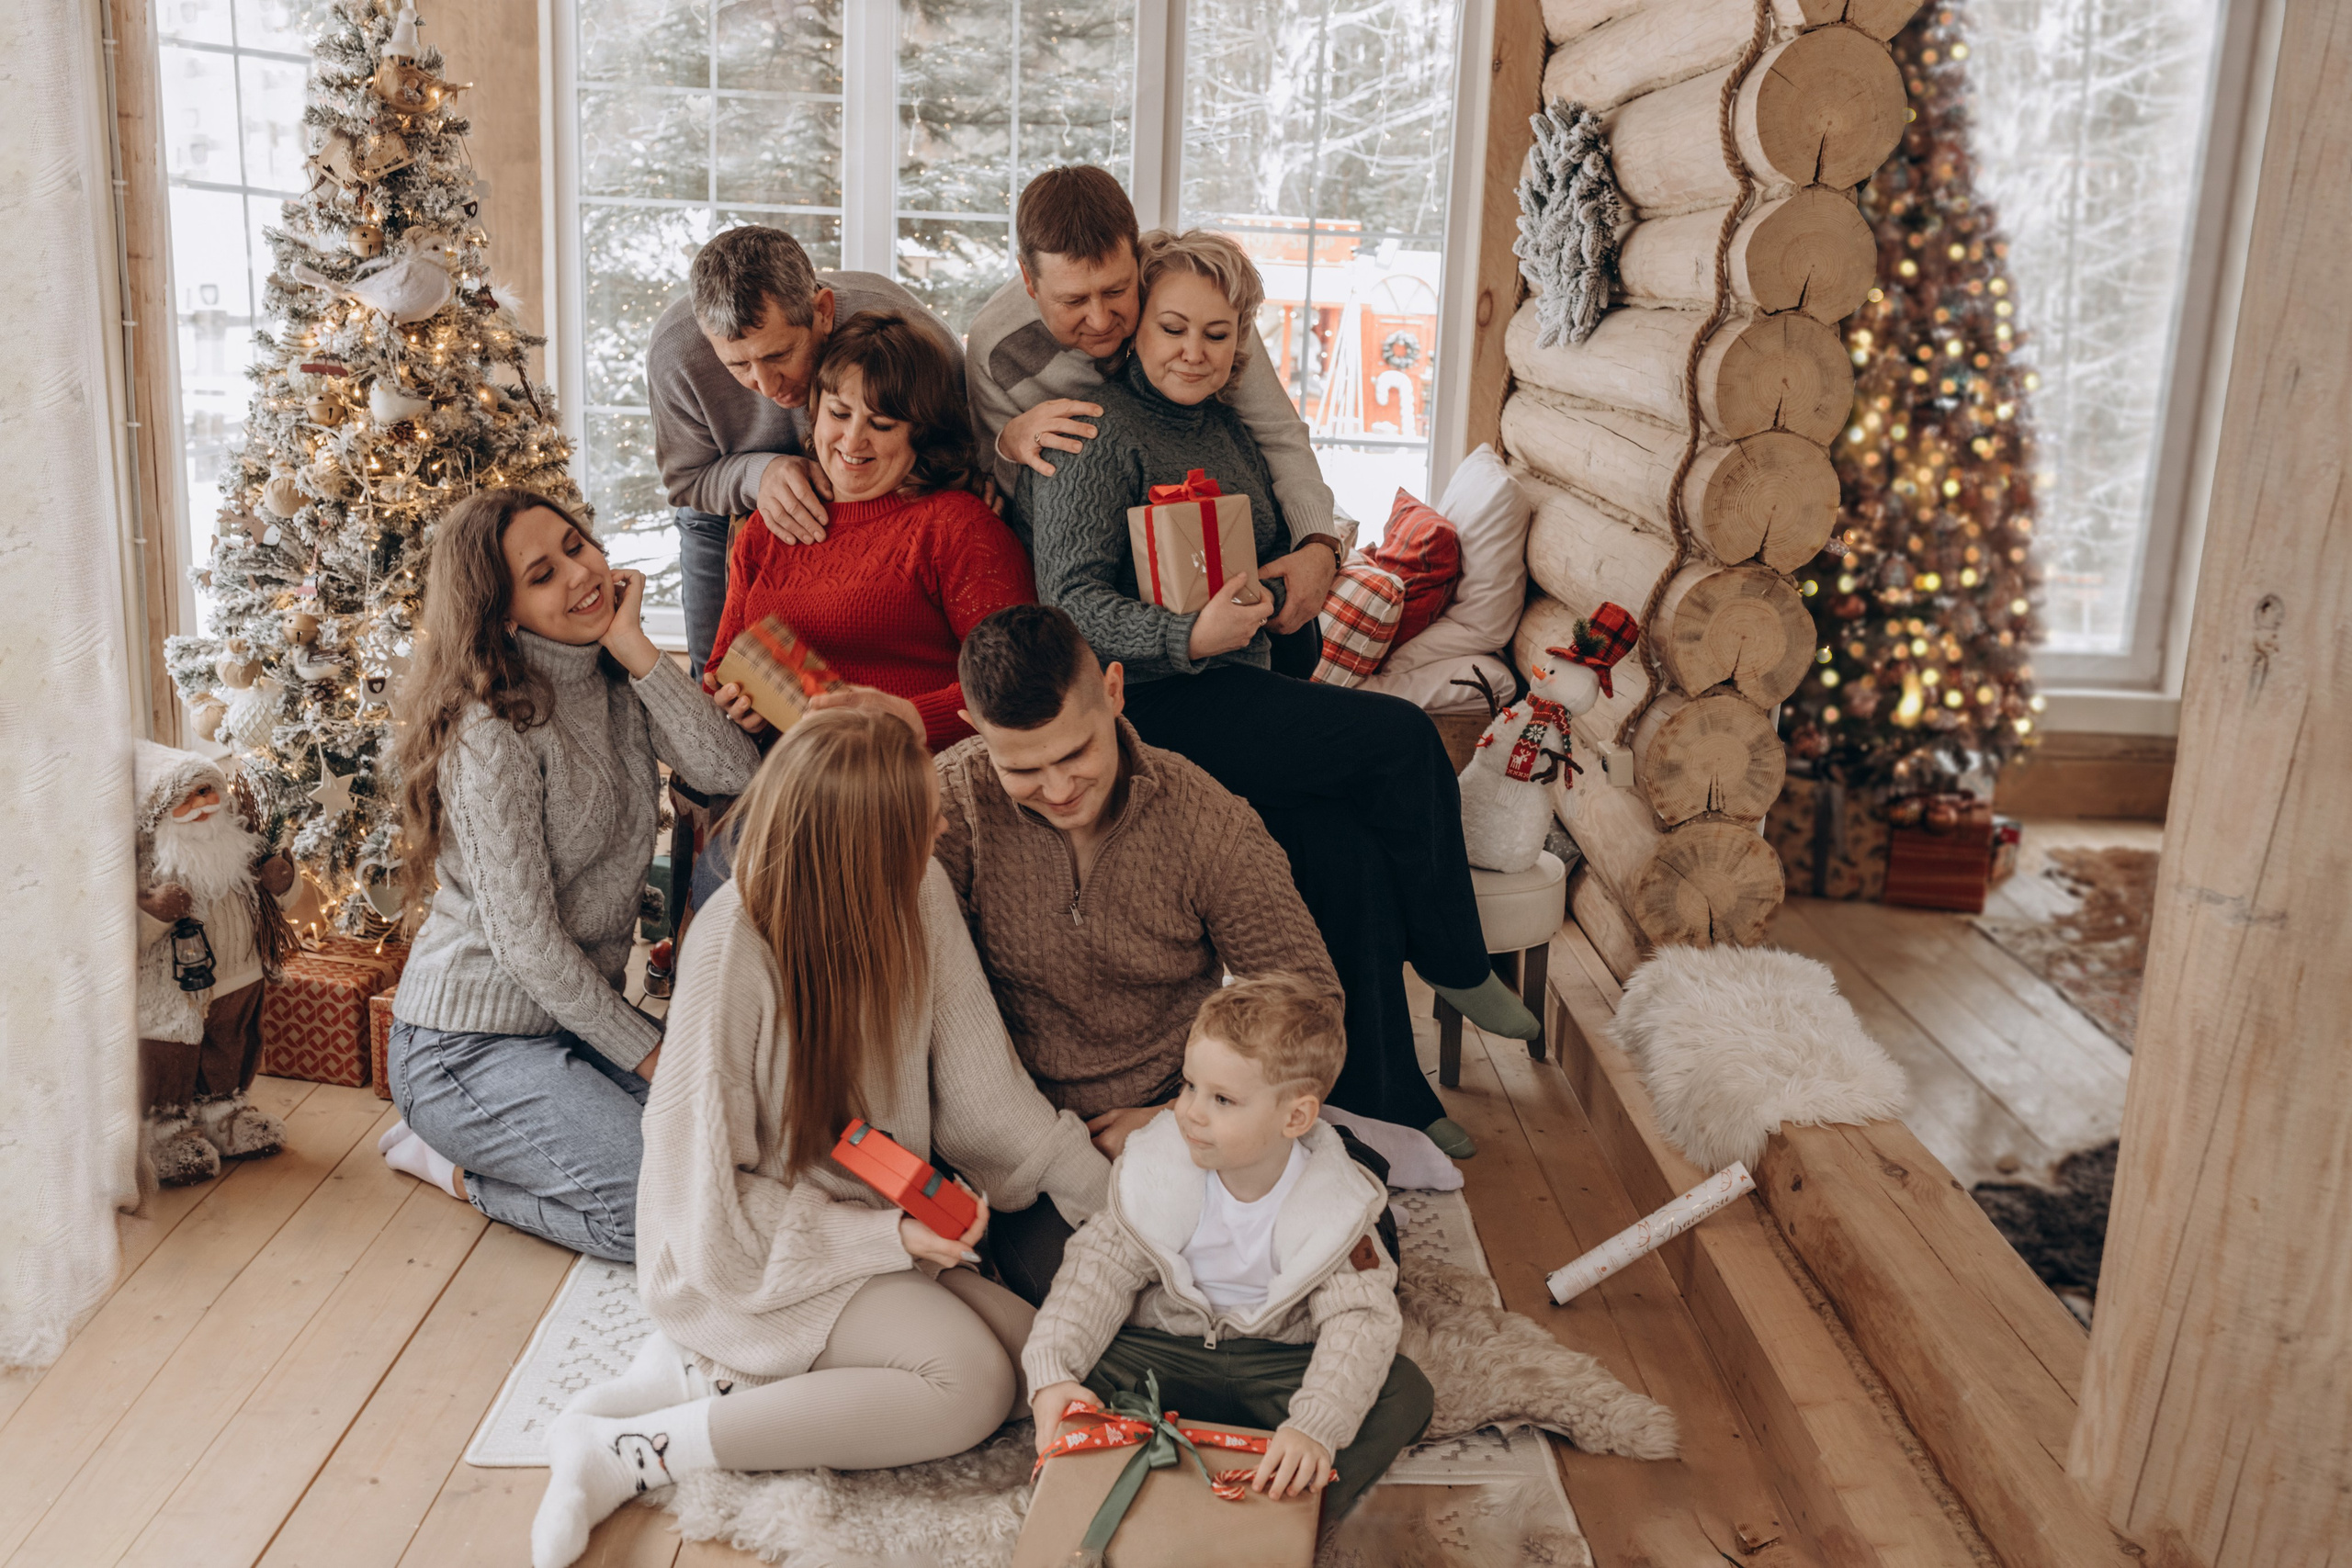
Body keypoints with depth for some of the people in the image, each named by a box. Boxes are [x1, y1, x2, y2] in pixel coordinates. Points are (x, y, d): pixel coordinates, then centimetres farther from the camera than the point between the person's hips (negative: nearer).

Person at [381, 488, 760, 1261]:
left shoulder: (617, 684, 3)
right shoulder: (492, 732, -19)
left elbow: (737, 771, -13)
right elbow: (524, 940, -19)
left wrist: (634, 647, -15)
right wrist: (649, 1052, -13)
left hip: (579, 1013, 8)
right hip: (471, 1042, -8)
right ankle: (452, 1160, 2)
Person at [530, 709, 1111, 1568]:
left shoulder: (917, 894, -12)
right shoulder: (734, 949, -29)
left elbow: (981, 1086, -3)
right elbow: (712, 1202, -20)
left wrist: (1112, 1199, -7)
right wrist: (884, 1239, -24)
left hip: (881, 1217, 7)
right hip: (746, 1249, -7)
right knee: (970, 1382, -22)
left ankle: (702, 1375, -2)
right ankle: (627, 1452, -15)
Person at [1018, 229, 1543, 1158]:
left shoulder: (1229, 430, 19)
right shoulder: (1100, 430, -5)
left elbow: (1274, 555, 32)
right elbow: (1070, 601, -15)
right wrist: (1190, 639, -29)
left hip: (1235, 701, 7)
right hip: (1145, 713, -7)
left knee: (1350, 848, -19)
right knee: (1403, 738, -18)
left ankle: (1383, 1102, -10)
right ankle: (1454, 967, 2)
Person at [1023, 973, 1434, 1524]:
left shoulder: (1334, 1204, -18)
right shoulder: (1158, 1167, -13)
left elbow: (1360, 1321, -22)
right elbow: (1101, 1269, -9)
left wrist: (1314, 1427, -38)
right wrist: (1052, 1371, -24)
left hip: (1278, 1360, -1)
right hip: (1165, 1349, 1)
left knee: (1405, 1394, -25)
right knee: (1082, 1372, -27)